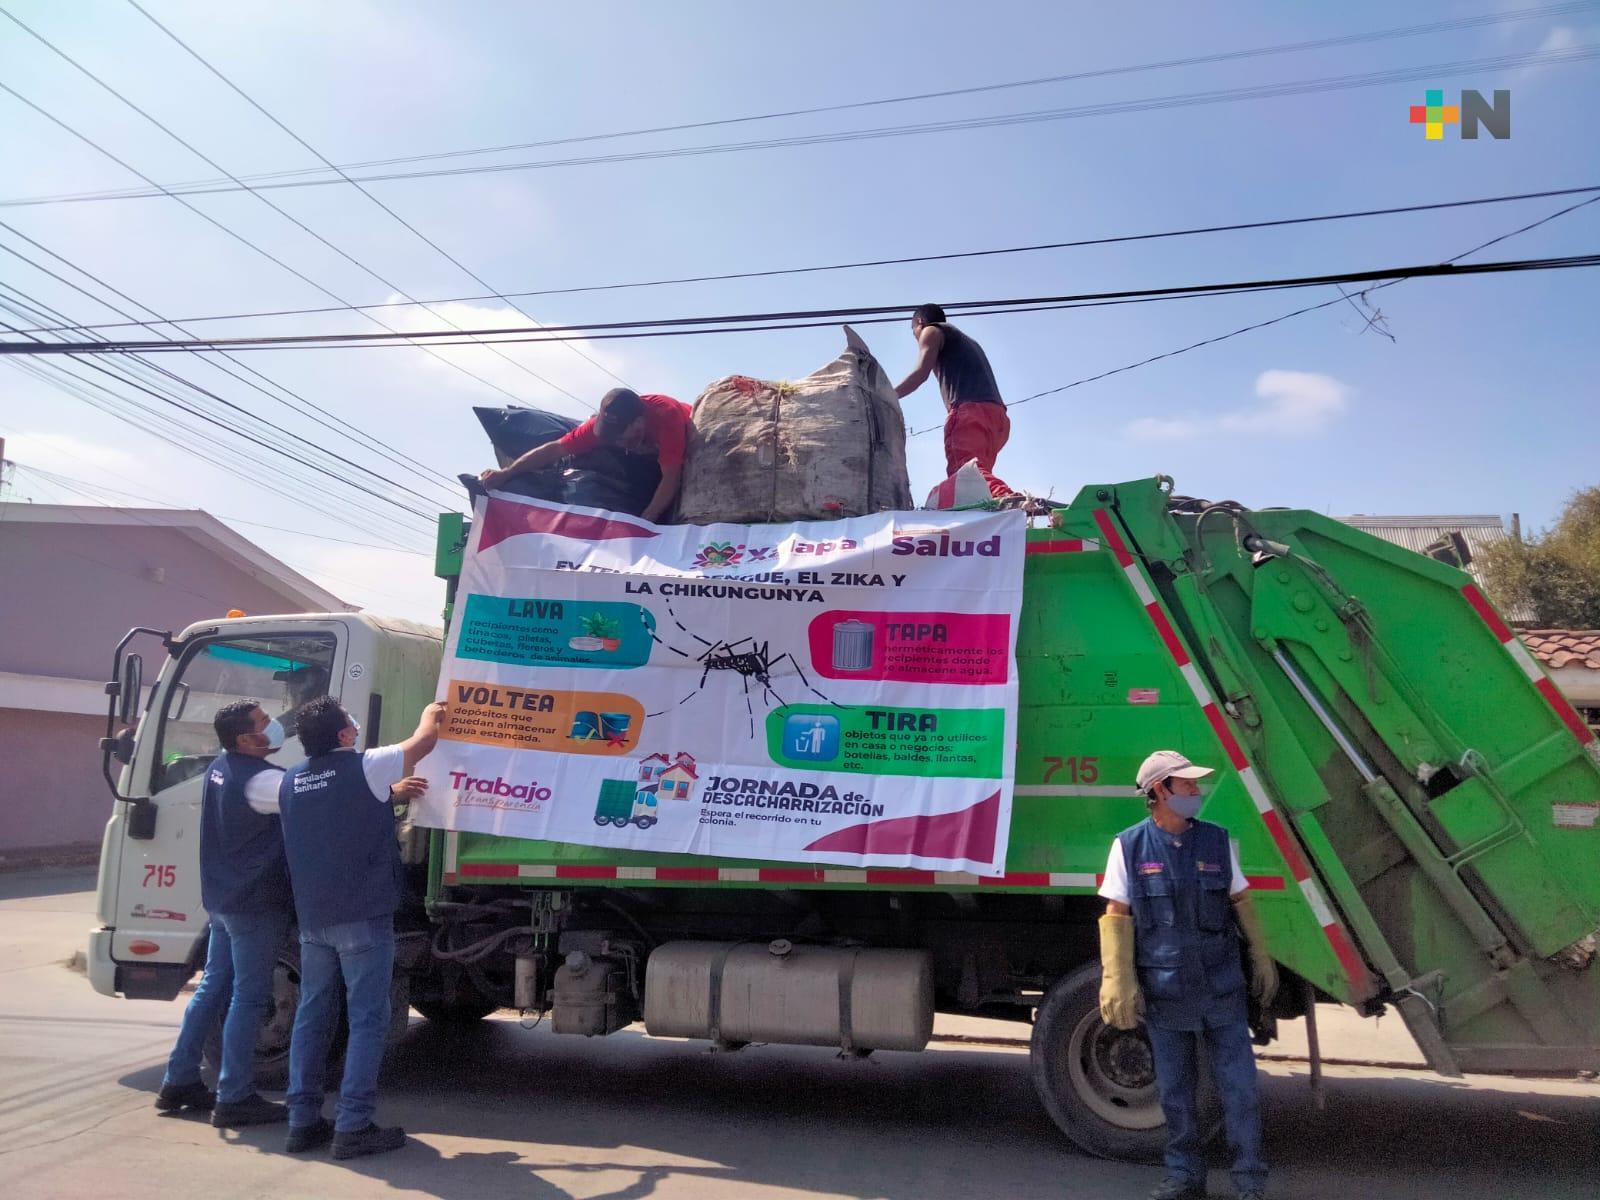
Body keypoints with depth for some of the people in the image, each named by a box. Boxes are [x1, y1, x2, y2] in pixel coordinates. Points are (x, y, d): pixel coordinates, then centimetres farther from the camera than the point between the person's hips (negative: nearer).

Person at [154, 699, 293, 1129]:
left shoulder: (221, 768, 8)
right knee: (249, 997, -2)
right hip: (257, 902, -9)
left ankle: (179, 1083, 25)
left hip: (222, 897, 9)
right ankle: (234, 1099, 4)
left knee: (213, 987, 17)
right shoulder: (259, 779, -22)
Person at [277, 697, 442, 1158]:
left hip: (312, 918, 7)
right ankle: (353, 1127, -1)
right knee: (367, 1021, -1)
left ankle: (303, 1120, 18)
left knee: (312, 1015, 14)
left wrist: (391, 792, 22)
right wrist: (432, 713, 22)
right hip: (363, 917, -7)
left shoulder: (291, 782, 8)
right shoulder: (365, 768, -12)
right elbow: (423, 741, 3)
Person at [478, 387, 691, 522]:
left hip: (688, 455, -5)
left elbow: (670, 479, -44)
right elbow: (556, 448, -29)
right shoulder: (605, 421, -31)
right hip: (648, 453, 5)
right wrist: (506, 473, -35)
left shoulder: (666, 417, -46)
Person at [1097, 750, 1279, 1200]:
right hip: (1164, 991, -1)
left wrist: (1261, 959, 12)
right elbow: (1117, 917, -6)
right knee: (1174, 1089, 11)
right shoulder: (1129, 846, -5)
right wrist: (1118, 983, -10)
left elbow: (1242, 902, 11)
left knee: (1239, 1085, 3)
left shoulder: (1216, 840, 2)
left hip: (1221, 985, 1)